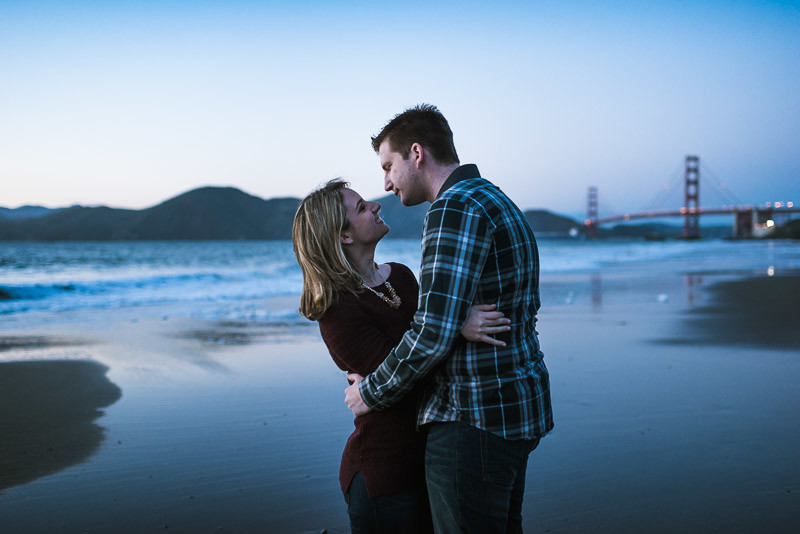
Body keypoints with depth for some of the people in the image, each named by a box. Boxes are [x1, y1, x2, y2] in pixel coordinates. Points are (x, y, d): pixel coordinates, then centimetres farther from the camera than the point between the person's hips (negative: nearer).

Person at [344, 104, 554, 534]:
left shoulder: (455, 208, -17)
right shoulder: (498, 202, 17)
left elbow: (432, 334, -24)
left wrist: (371, 392, -8)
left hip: (475, 418, -11)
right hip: (517, 404, 11)